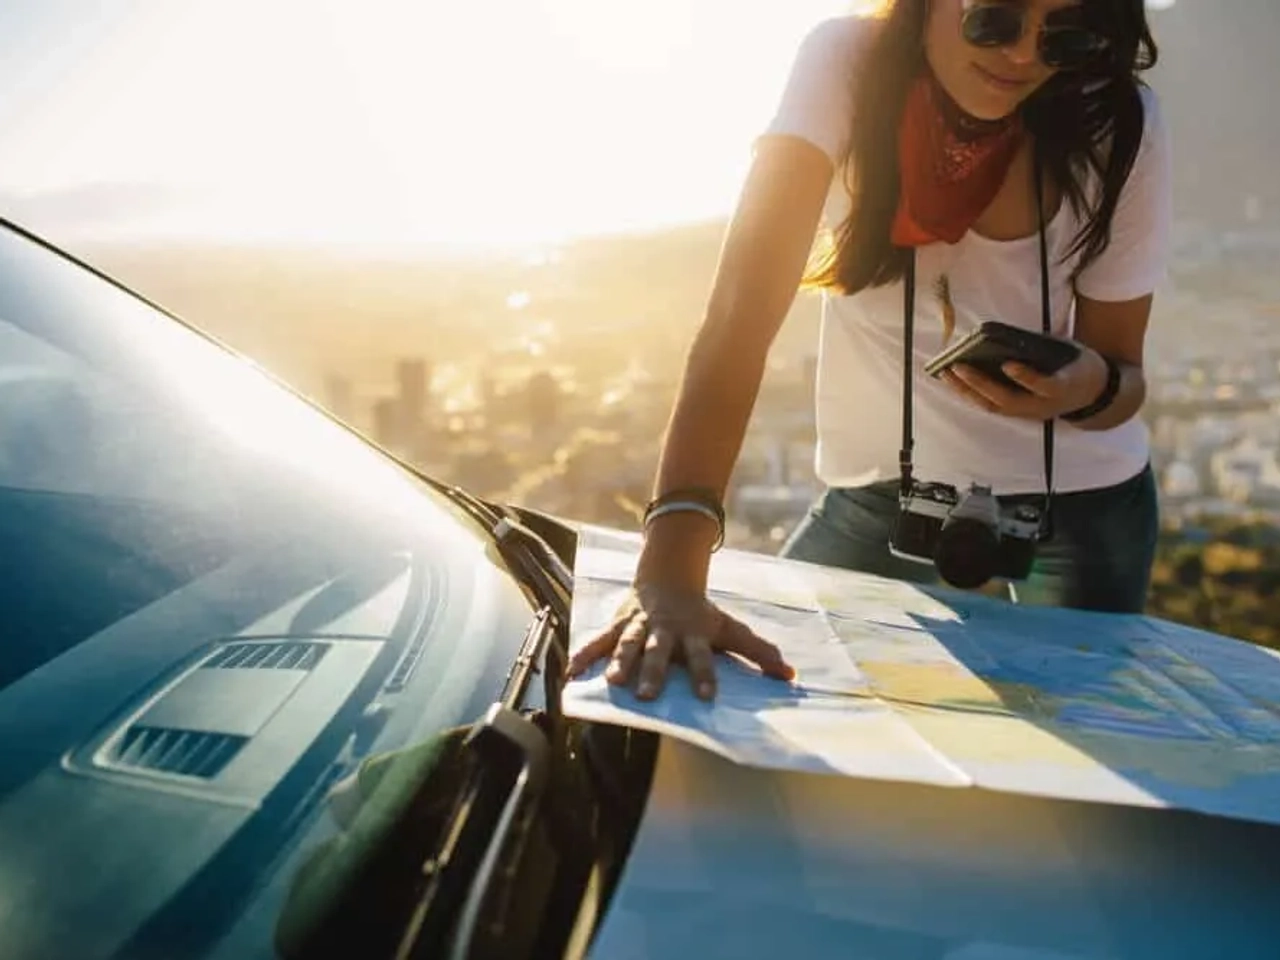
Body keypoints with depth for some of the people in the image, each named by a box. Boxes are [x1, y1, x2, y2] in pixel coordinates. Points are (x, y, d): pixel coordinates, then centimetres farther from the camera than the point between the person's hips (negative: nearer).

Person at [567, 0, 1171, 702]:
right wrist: (669, 571, -45)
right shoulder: (847, 62, -25)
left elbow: (1123, 369, -10)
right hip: (887, 480, 0)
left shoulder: (1121, 127, -20)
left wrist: (1091, 387, -36)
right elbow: (741, 312, -34)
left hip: (1077, 490, 1)